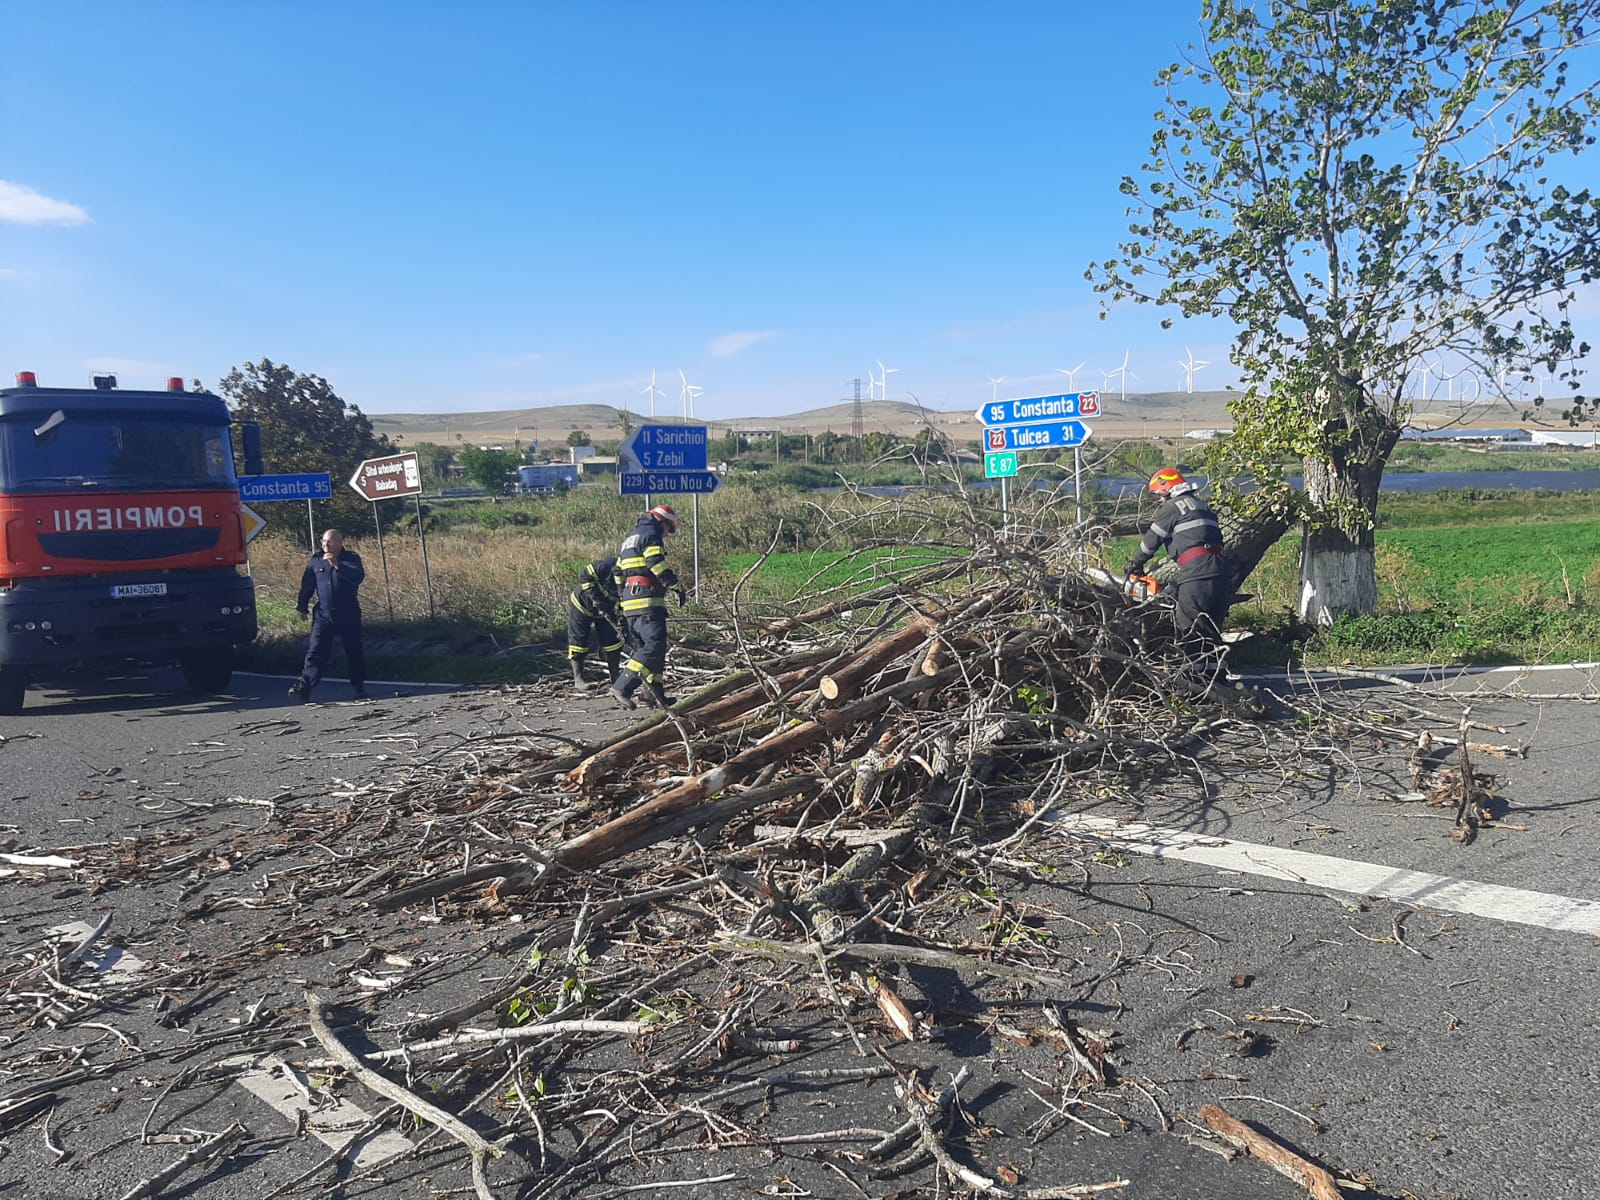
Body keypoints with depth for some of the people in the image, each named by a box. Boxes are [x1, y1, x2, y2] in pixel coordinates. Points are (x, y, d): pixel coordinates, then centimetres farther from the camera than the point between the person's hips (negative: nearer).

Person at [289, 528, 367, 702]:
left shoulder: (351, 558, 0)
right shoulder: (316, 561, 8)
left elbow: (358, 576, -19)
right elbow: (307, 585, 14)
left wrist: (337, 564, -26)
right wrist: (302, 606, 11)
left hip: (349, 614, -1)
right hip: (323, 614, 2)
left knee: (354, 651, 6)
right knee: (315, 651, -8)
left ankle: (359, 687, 20)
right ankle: (303, 687, -13)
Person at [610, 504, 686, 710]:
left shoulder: (630, 539, 27)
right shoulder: (651, 535, -3)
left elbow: (618, 573, 28)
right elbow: (658, 565, -17)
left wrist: (621, 600, 30)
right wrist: (676, 587, -16)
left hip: (630, 601, 10)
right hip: (648, 601, -10)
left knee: (641, 646, 13)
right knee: (654, 645, -16)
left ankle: (655, 693, 14)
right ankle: (622, 687, -23)